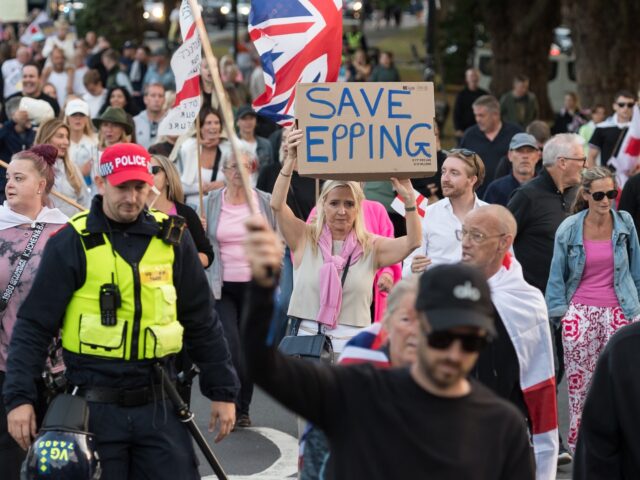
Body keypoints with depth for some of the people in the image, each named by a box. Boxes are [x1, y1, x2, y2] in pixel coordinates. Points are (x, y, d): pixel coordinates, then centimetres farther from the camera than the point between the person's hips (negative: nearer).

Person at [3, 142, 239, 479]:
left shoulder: (172, 239, 6)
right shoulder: (71, 244, -3)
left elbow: (201, 322, 13)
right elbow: (33, 326, -3)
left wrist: (222, 391, 12)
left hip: (157, 403, 3)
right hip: (93, 407, -2)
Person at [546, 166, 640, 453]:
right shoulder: (569, 228, -2)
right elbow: (557, 275, 5)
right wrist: (559, 310, -1)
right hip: (581, 312, 0)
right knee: (579, 384, 2)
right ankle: (578, 445, 12)